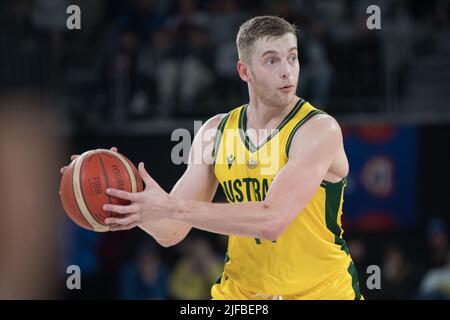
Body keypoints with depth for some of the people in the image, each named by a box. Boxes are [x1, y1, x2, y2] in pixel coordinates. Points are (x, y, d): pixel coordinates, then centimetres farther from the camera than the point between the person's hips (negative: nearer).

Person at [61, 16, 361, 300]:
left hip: (321, 291, -4)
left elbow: (271, 221, -27)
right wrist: (126, 196, -17)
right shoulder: (216, 131, 1)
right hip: (241, 291, 4)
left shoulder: (320, 129, -16)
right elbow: (171, 232, 2)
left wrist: (171, 207, -30)